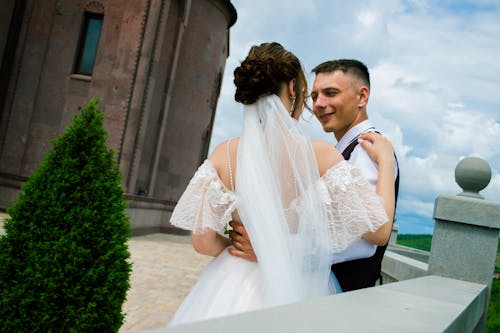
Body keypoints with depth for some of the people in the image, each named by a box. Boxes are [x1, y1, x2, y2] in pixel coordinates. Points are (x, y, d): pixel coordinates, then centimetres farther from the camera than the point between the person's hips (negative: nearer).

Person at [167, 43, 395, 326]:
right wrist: (386, 162, 0)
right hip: (297, 292, -1)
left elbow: (203, 242, -8)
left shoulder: (224, 154, -9)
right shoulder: (321, 155, -16)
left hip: (232, 289, 2)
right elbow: (378, 230, -12)